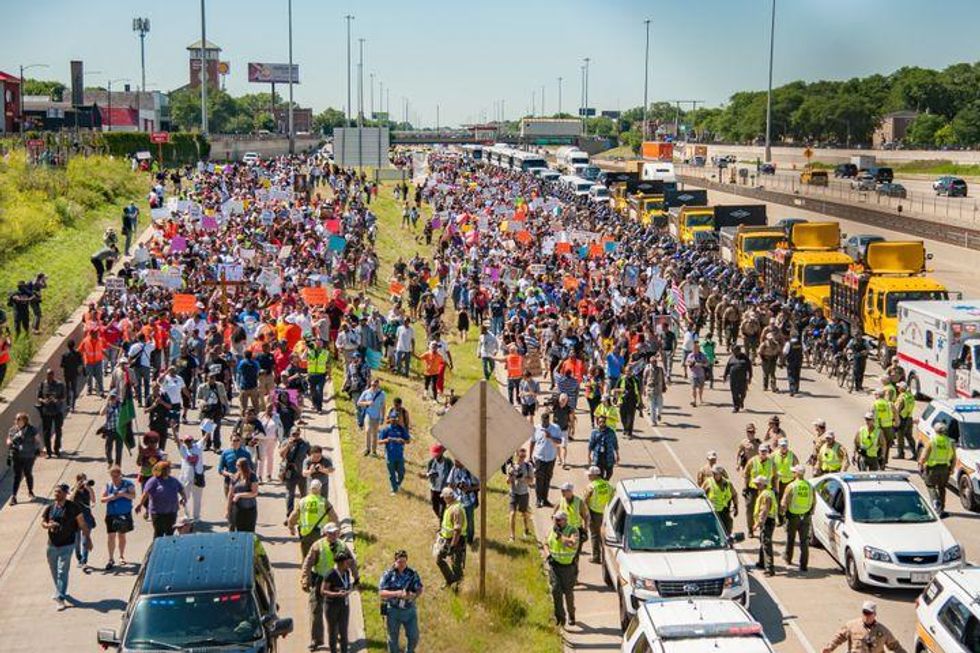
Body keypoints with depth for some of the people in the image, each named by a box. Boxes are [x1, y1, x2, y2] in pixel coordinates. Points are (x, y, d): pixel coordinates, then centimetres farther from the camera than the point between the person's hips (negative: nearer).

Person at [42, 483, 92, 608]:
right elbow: (42, 522, 9)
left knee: (62, 571, -11)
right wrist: (48, 525, -15)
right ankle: (60, 592, 37)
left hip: (66, 545, -4)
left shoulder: (73, 507, -6)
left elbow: (82, 523, -3)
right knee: (54, 572, 15)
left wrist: (88, 538, -3)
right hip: (52, 545, 4)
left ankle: (60, 598, -10)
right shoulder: (50, 507, 4)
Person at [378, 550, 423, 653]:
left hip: (410, 610, 2)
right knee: (393, 638, 12)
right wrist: (396, 593, -29)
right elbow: (381, 593, -15)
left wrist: (414, 596, -24)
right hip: (393, 610, -2)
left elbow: (420, 589, -2)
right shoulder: (388, 574, -11)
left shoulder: (413, 573, -4)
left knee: (414, 637, 9)